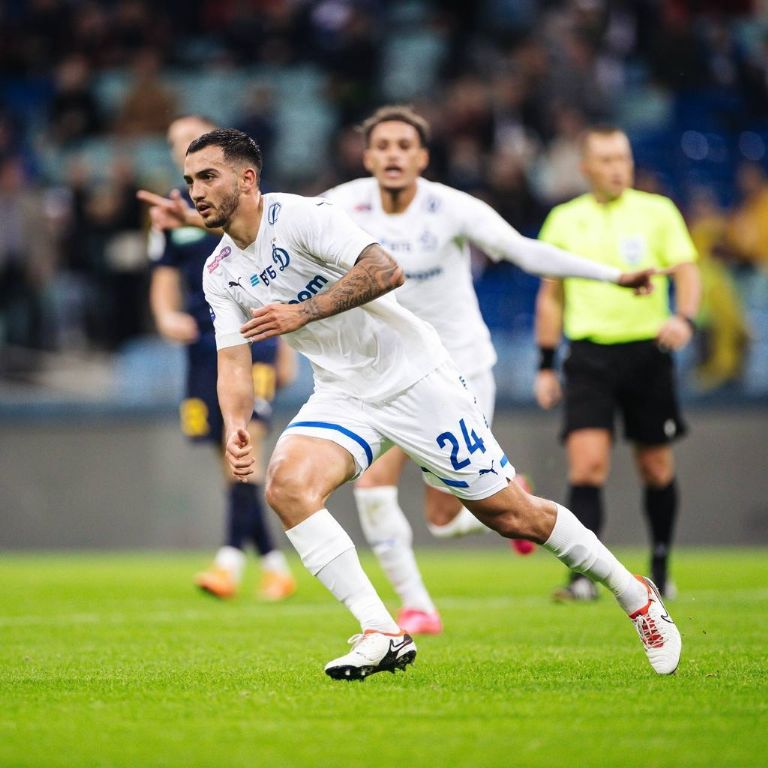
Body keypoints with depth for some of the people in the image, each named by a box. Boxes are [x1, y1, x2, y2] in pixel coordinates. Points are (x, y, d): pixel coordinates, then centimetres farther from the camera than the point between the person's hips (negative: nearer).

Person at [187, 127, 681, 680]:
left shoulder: (300, 216, -17)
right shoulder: (220, 275, 3)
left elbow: (386, 269, -30)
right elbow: (234, 362, 0)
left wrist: (303, 312, -36)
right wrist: (235, 427, -20)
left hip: (412, 375, -6)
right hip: (343, 396, 6)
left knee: (510, 515, -1)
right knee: (287, 485, -23)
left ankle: (635, 594, 21)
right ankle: (382, 636, -19)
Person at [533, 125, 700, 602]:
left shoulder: (657, 212, 3)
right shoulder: (564, 220, 8)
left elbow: (687, 272, -2)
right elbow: (551, 295, 15)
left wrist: (684, 318, -23)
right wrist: (546, 365, 12)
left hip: (647, 350, 0)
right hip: (589, 354, 0)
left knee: (657, 468, 7)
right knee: (587, 464, -14)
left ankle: (661, 569, 25)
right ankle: (584, 576, -16)